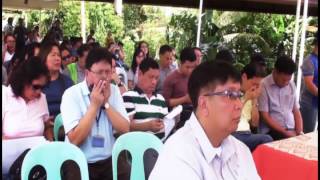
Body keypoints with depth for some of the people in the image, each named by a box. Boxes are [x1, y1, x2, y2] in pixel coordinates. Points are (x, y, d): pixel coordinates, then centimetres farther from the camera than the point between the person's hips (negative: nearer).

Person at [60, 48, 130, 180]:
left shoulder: (114, 91, 4)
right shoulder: (71, 94, -9)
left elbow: (125, 130, -3)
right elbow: (75, 140, -17)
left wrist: (106, 104, -11)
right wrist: (94, 105, -16)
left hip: (110, 159, 3)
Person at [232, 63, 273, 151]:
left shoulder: (250, 97, 14)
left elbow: (255, 124, 12)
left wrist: (254, 100, 3)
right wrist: (245, 99, -10)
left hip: (247, 134, 6)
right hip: (232, 135, -5)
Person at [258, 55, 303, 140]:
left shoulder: (291, 85, 11)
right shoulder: (263, 86, -8)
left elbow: (296, 110, 14)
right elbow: (265, 116, -9)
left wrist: (299, 132, -1)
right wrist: (285, 132, -12)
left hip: (291, 130, 6)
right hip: (271, 131, -6)